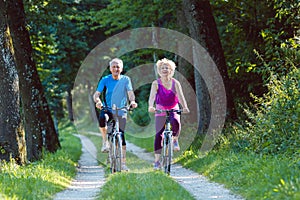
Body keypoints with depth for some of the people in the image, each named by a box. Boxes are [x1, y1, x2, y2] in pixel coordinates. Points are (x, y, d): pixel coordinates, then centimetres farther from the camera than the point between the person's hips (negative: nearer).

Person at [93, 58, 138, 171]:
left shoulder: (125, 80, 0)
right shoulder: (105, 80, -1)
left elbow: (130, 92, -12)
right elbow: (96, 94, -8)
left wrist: (132, 101, -35)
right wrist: (98, 101, -31)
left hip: (121, 111, 1)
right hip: (107, 109, -1)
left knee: (121, 135, -4)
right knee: (102, 119, -36)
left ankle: (123, 163, 6)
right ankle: (105, 141, -12)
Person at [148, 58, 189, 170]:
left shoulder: (175, 83, -5)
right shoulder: (156, 83, -7)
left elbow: (180, 96, -18)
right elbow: (152, 96, -21)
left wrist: (184, 107, -37)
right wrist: (151, 106, -42)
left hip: (174, 109, 0)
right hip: (160, 110, 0)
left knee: (176, 123, -33)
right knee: (158, 134, -10)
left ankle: (175, 140, -1)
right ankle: (157, 160, -5)